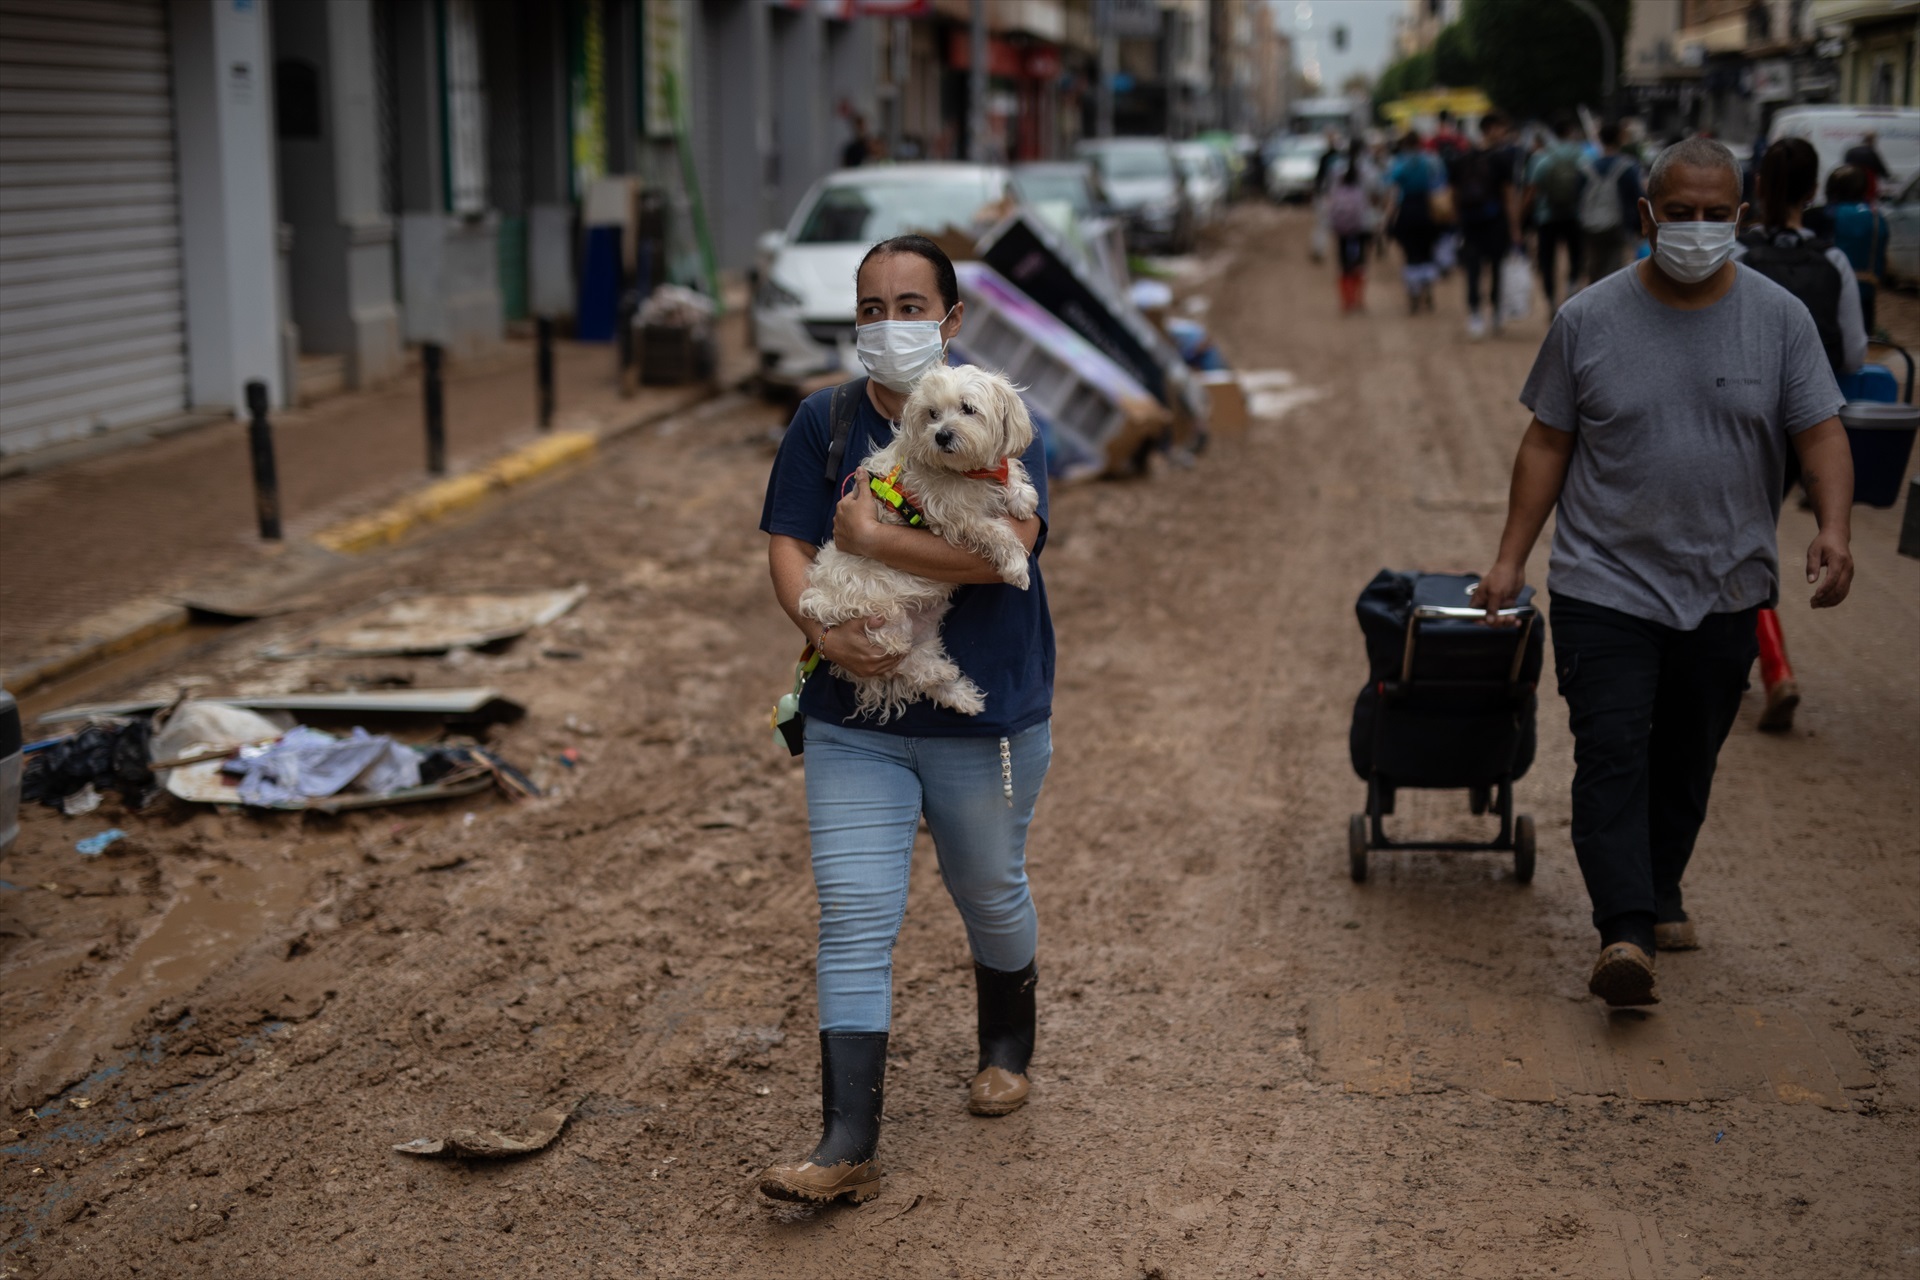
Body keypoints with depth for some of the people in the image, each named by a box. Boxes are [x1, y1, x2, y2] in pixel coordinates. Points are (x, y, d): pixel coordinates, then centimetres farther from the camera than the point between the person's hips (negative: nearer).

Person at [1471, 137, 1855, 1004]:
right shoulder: (1589, 319, -1)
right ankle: (1624, 933, -17)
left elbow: (1820, 433, -1)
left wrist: (1832, 529, -19)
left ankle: (1661, 894, 32)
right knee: (1611, 752, -12)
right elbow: (1547, 444, 3)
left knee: (1688, 755, 13)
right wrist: (1511, 559, -1)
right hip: (1606, 583, -2)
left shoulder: (1779, 318, 1)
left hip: (1726, 590, 2)